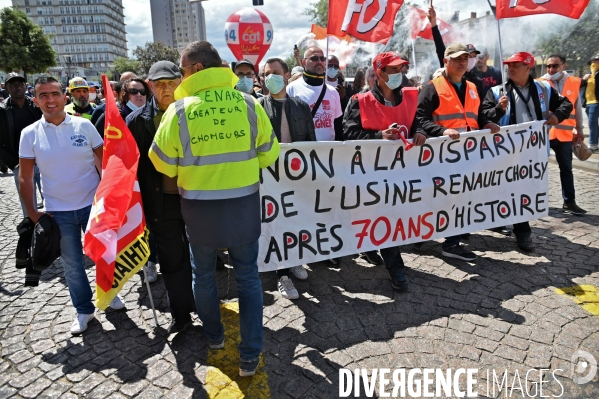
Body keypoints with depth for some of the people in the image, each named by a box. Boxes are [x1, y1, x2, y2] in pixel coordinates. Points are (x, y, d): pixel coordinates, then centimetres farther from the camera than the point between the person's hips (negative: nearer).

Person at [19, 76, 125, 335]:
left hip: (93, 204, 0)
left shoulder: (84, 125, -5)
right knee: (71, 264, 12)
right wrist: (32, 213, -1)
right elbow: (25, 177, 1)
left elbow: (104, 162, -1)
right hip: (58, 211, 1)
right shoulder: (30, 134, -4)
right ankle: (84, 310, 29)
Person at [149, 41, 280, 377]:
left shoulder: (179, 110, -12)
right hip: (244, 204, 1)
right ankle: (250, 356, 18)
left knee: (204, 274, 22)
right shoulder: (249, 104, -8)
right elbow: (269, 154, 2)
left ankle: (215, 336, 40)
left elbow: (164, 164, -3)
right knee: (248, 276, 14)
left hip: (199, 207, -1)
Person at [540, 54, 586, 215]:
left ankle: (569, 201, 18)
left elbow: (577, 107, 11)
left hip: (565, 134, 3)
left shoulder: (574, 83, 5)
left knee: (566, 168, 9)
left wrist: (579, 129, 13)